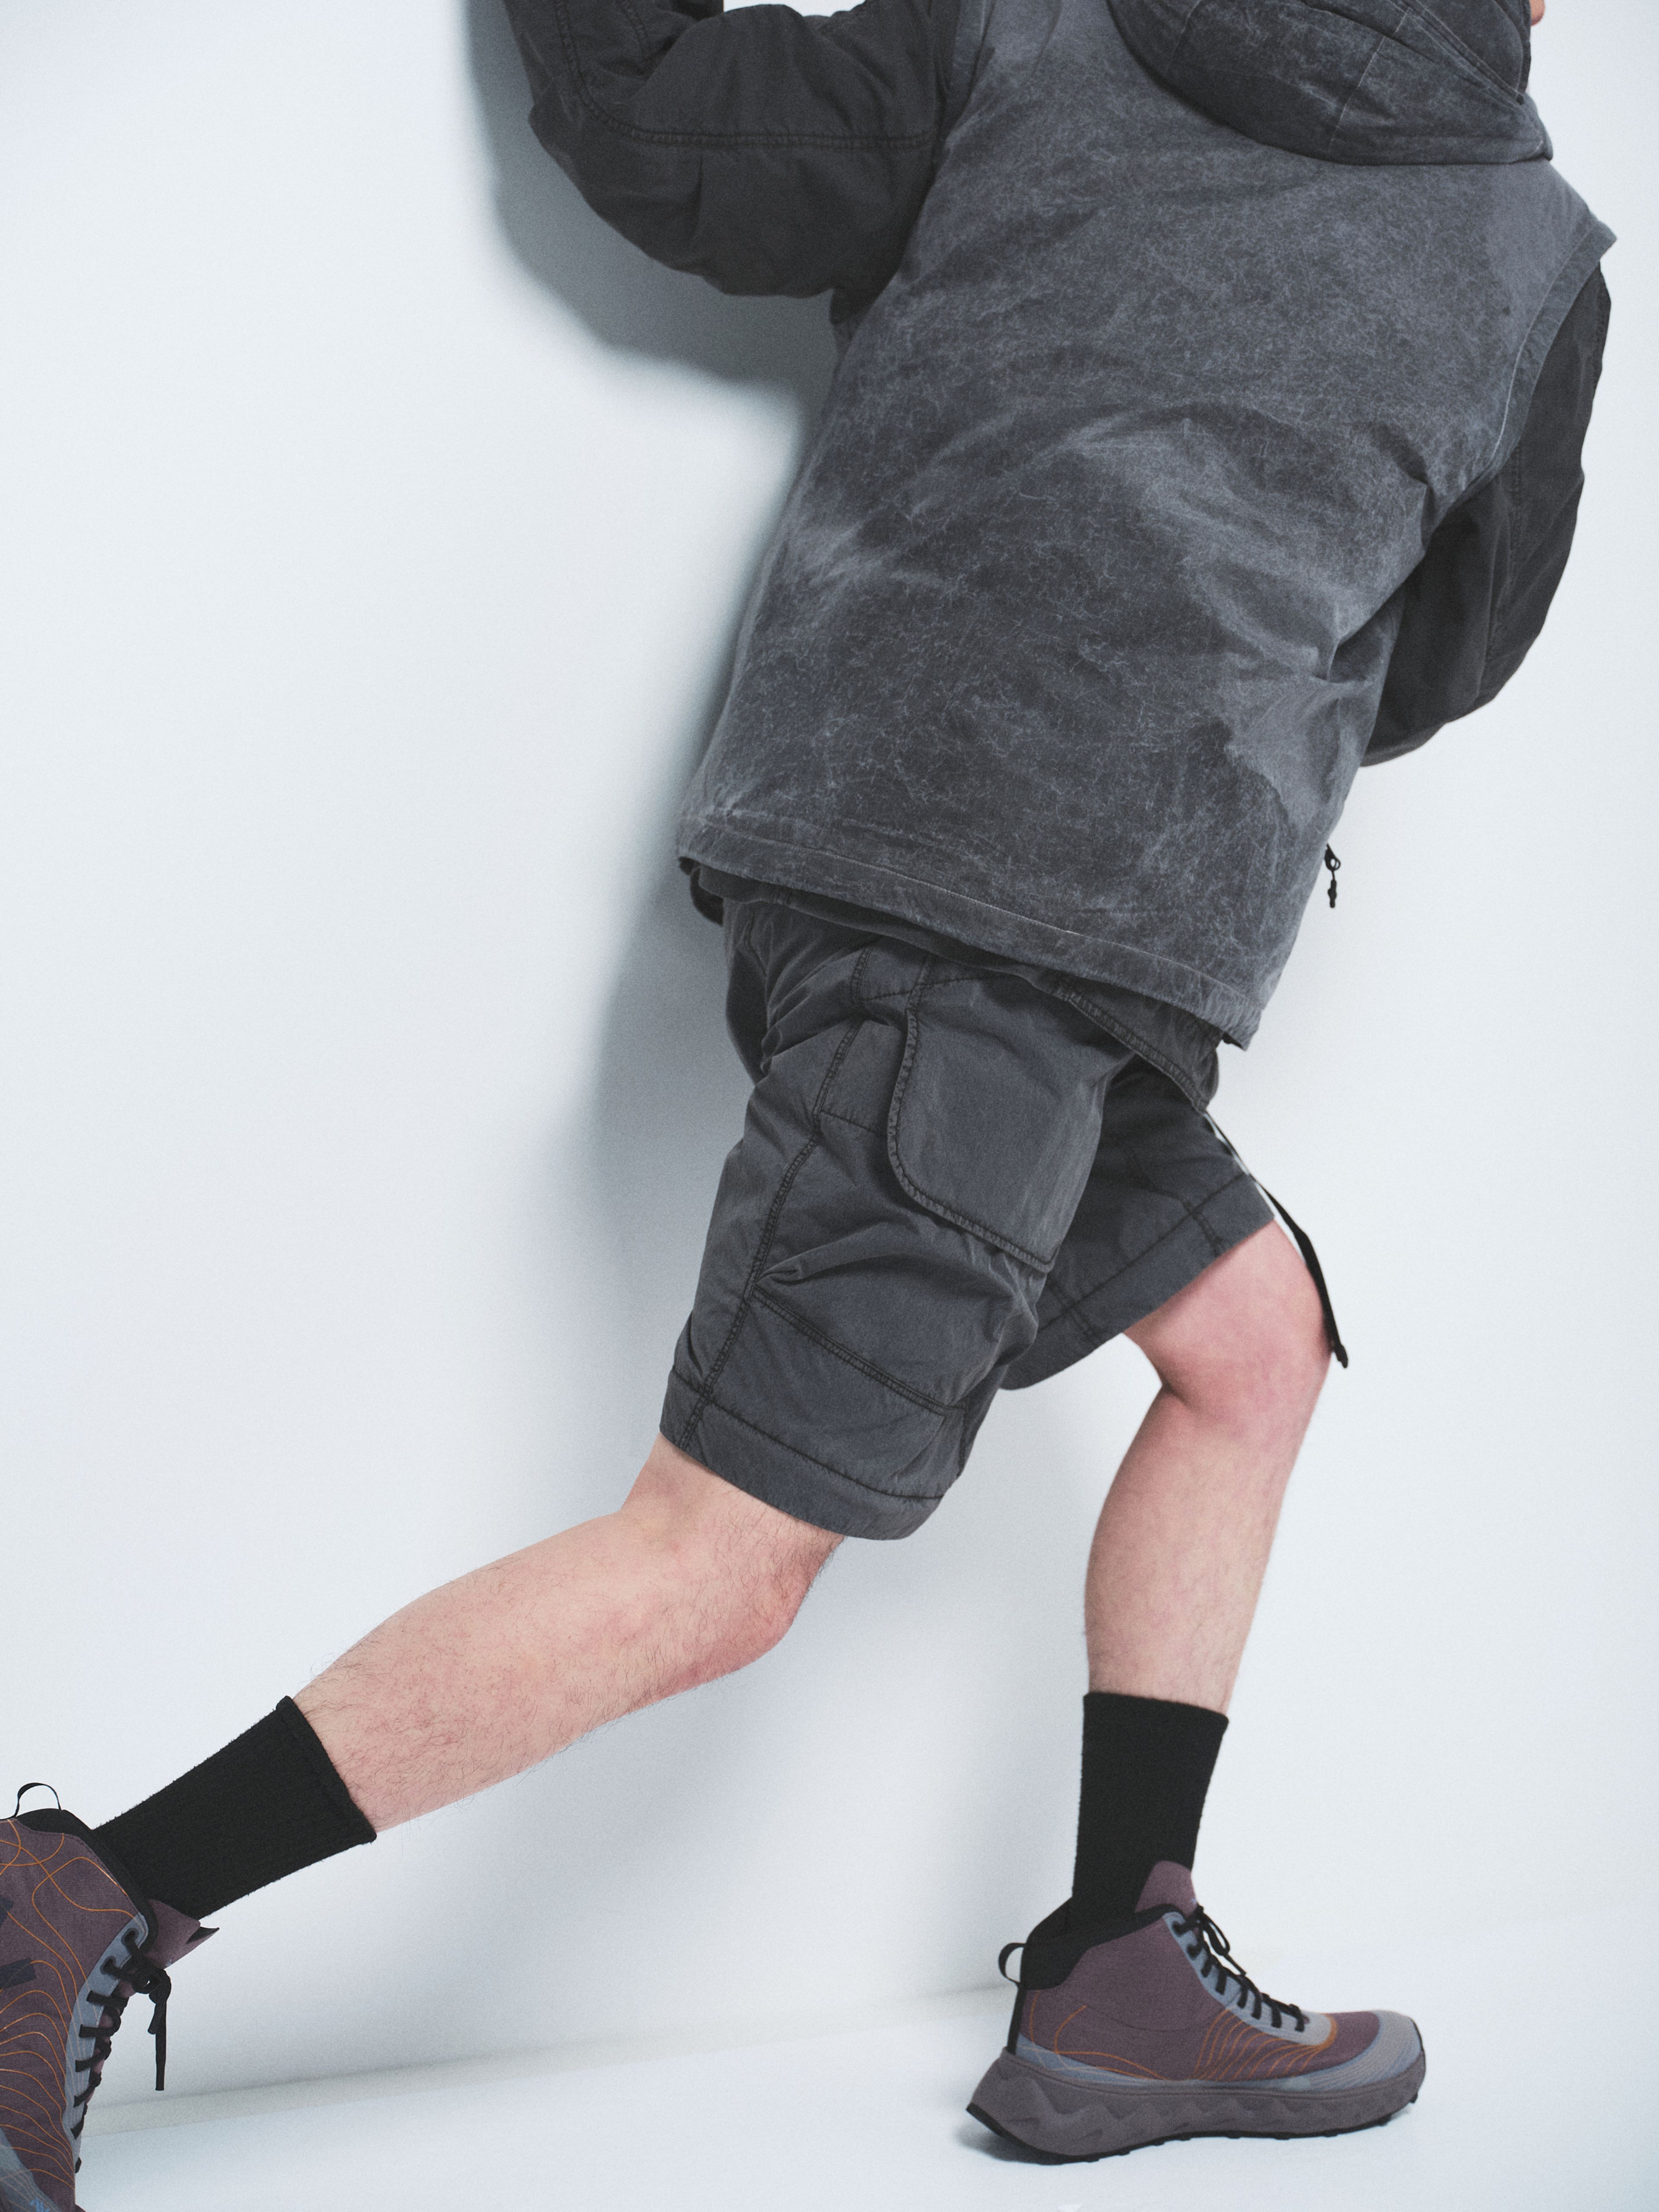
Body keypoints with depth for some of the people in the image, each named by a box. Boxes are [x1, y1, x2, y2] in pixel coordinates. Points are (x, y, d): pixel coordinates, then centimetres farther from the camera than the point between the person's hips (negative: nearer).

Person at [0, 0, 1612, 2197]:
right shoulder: (1535, 254, 13)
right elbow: (1446, 651, 25)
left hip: (857, 829, 6)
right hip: (1031, 913, -6)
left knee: (1252, 1339, 19)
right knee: (718, 1569, -5)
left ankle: (1117, 1981, 19)